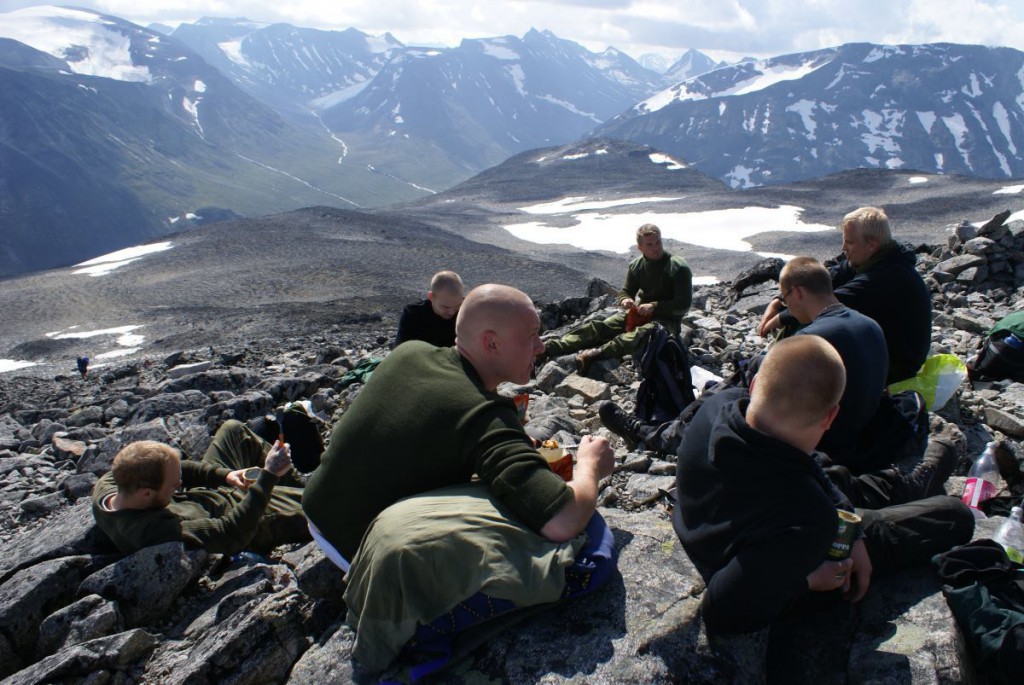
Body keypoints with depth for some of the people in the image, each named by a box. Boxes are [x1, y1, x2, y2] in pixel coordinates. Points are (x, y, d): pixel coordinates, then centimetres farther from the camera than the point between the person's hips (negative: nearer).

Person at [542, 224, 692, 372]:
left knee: (641, 333, -40)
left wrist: (654, 307, -26)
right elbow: (625, 291, 14)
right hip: (639, 312, 5)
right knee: (600, 326, -16)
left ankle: (596, 353, -61)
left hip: (667, 319, -5)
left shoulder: (679, 267, -13)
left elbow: (683, 305, -16)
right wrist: (624, 300, -11)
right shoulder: (636, 265, 3)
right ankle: (549, 348, -30)